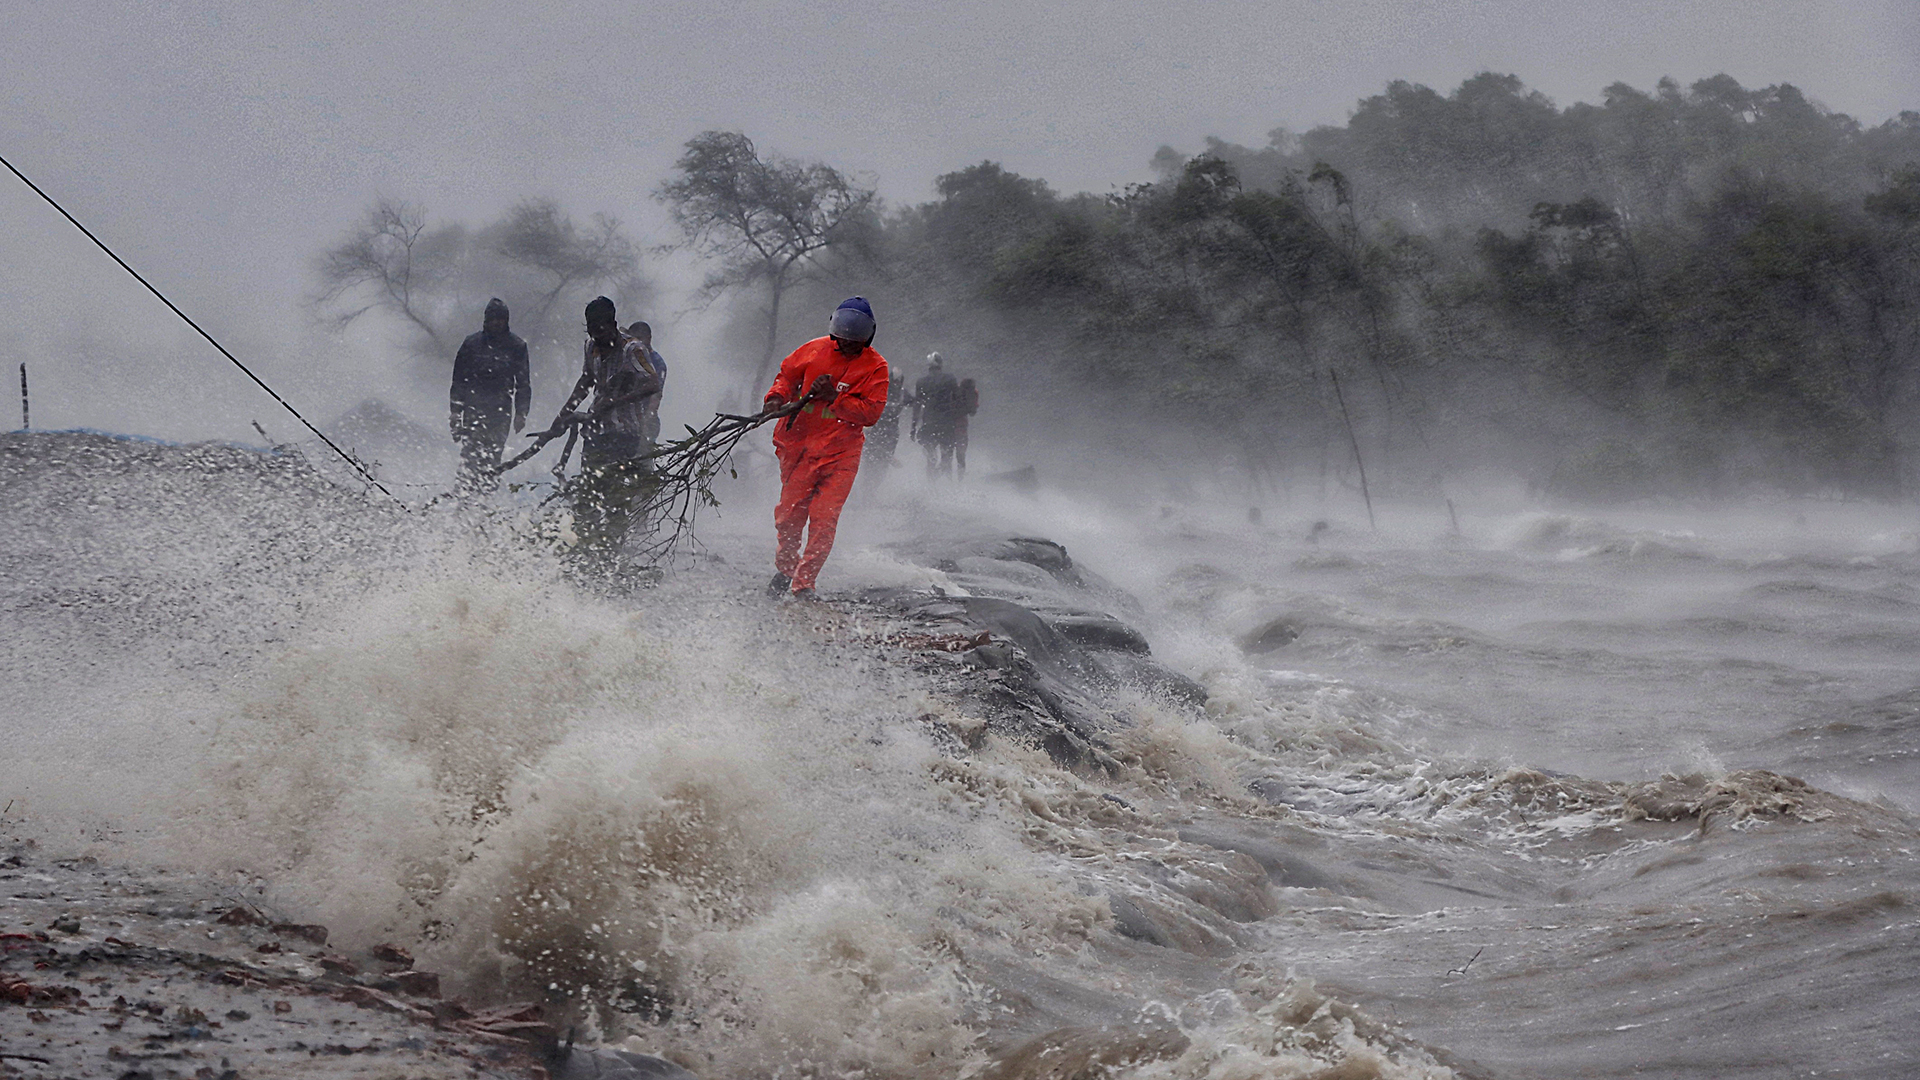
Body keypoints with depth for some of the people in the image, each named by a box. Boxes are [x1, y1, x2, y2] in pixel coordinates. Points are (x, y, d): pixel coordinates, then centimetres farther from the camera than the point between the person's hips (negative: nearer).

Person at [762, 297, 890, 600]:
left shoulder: (875, 367, -3)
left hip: (841, 452, -2)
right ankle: (785, 567, 30)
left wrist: (834, 397, -19)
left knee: (824, 519, -11)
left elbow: (871, 412, -9)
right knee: (789, 513, 4)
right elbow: (787, 375, 17)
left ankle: (804, 583, -3)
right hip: (799, 445, 2)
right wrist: (777, 397, -3)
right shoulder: (816, 350, 4)